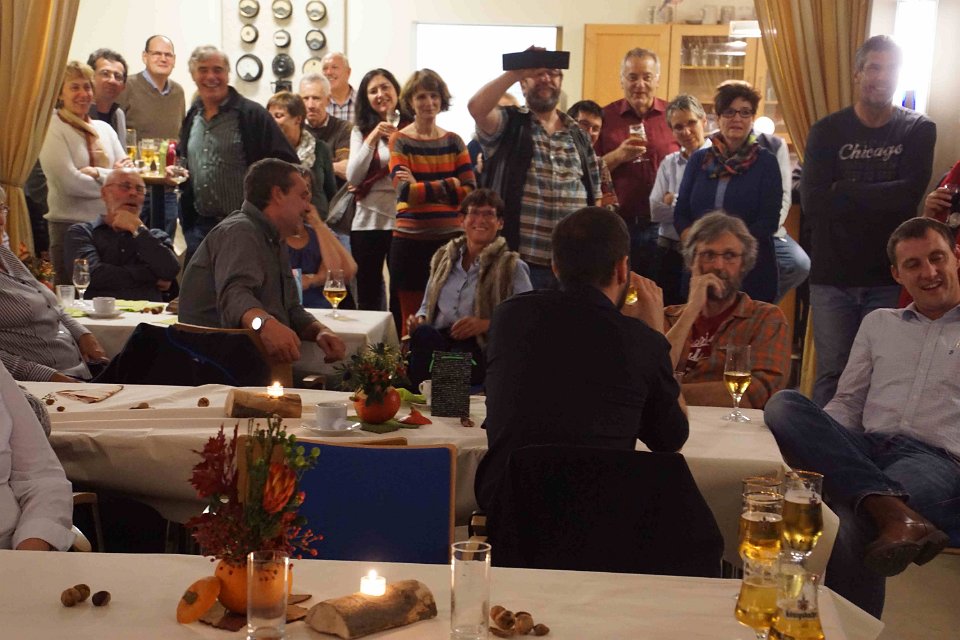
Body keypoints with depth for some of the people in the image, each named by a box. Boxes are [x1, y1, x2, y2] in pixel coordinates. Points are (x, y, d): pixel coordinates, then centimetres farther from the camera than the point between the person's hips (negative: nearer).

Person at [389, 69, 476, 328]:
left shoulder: (453, 141, 9)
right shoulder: (400, 141, 1)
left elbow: (470, 191, -2)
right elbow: (406, 192, -13)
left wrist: (422, 189, -9)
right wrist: (451, 185, -10)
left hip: (451, 238, 2)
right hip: (411, 241, -2)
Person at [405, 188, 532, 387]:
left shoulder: (511, 267, 8)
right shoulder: (443, 258, 22)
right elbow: (428, 305, 30)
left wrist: (486, 324, -15)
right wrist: (420, 320, 5)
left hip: (483, 348, -3)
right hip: (439, 338, 3)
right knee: (424, 333, -34)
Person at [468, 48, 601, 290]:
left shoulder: (579, 135, 15)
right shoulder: (508, 125, 3)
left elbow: (594, 196, 15)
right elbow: (476, 107, -20)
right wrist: (516, 71, -19)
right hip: (518, 261, -4)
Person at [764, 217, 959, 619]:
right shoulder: (878, 323, 26)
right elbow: (847, 404, 22)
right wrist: (810, 446, 0)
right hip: (865, 451, 5)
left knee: (854, 520, -39)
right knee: (783, 405, -28)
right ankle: (895, 512, -41)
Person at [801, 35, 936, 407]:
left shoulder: (918, 130, 4)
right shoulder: (827, 132, 3)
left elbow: (911, 194, -12)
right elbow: (812, 202, -10)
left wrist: (843, 191, -9)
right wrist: (882, 198, -10)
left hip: (889, 278, 0)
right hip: (832, 277, 0)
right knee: (832, 375, 2)